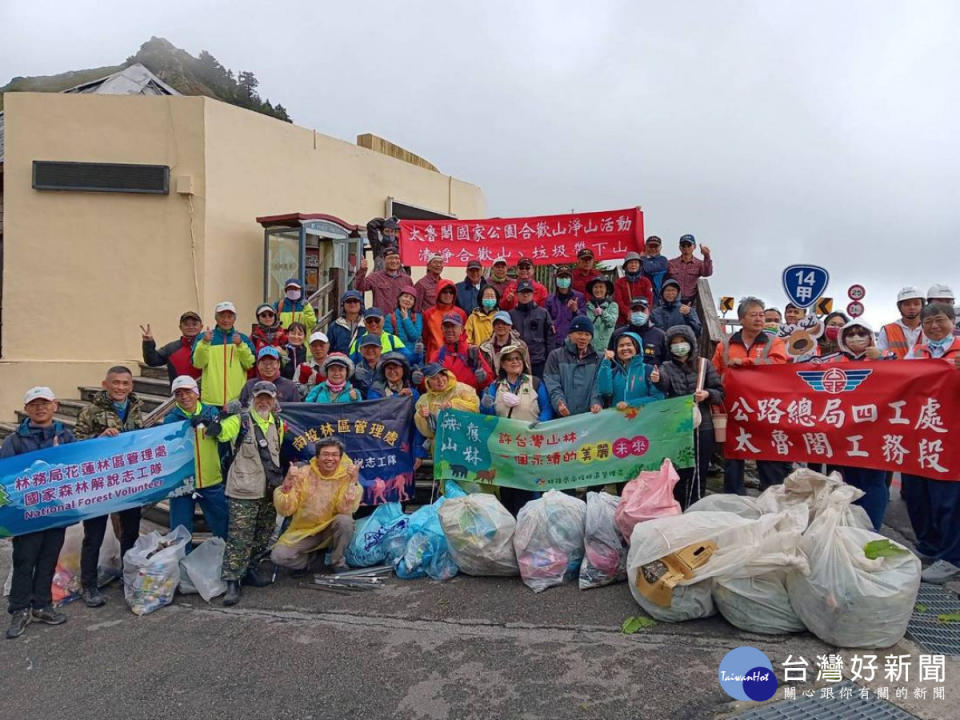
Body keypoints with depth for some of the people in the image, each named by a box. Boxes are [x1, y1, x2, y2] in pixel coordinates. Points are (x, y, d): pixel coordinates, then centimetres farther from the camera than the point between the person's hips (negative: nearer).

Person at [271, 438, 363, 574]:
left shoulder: (346, 476, -12)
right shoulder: (303, 474, -10)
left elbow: (346, 509, -25)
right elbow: (285, 510, -14)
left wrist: (354, 482, -35)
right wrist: (287, 484, -29)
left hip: (332, 530, -1)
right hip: (303, 531, 1)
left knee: (345, 520, -32)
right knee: (278, 556, -22)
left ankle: (338, 562, -6)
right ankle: (308, 558, 10)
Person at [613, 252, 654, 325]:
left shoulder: (645, 282, 11)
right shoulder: (619, 282, 10)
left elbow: (649, 301, 3)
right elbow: (618, 300, 0)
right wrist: (628, 313, -16)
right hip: (624, 320, 0)